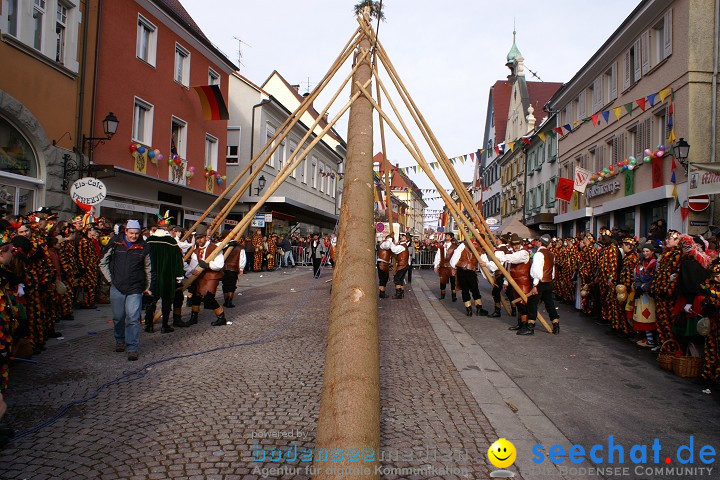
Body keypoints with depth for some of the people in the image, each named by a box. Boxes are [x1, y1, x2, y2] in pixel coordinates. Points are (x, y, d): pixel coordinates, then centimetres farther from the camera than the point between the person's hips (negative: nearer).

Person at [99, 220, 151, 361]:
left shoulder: (143, 247, 3)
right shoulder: (115, 244, 2)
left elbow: (148, 269, 14)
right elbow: (103, 263, 12)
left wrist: (147, 287, 14)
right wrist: (110, 279, 4)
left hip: (135, 289, -1)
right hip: (117, 288, 1)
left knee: (133, 319, -7)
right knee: (118, 318, 12)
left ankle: (132, 348, -3)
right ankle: (120, 341, 34)